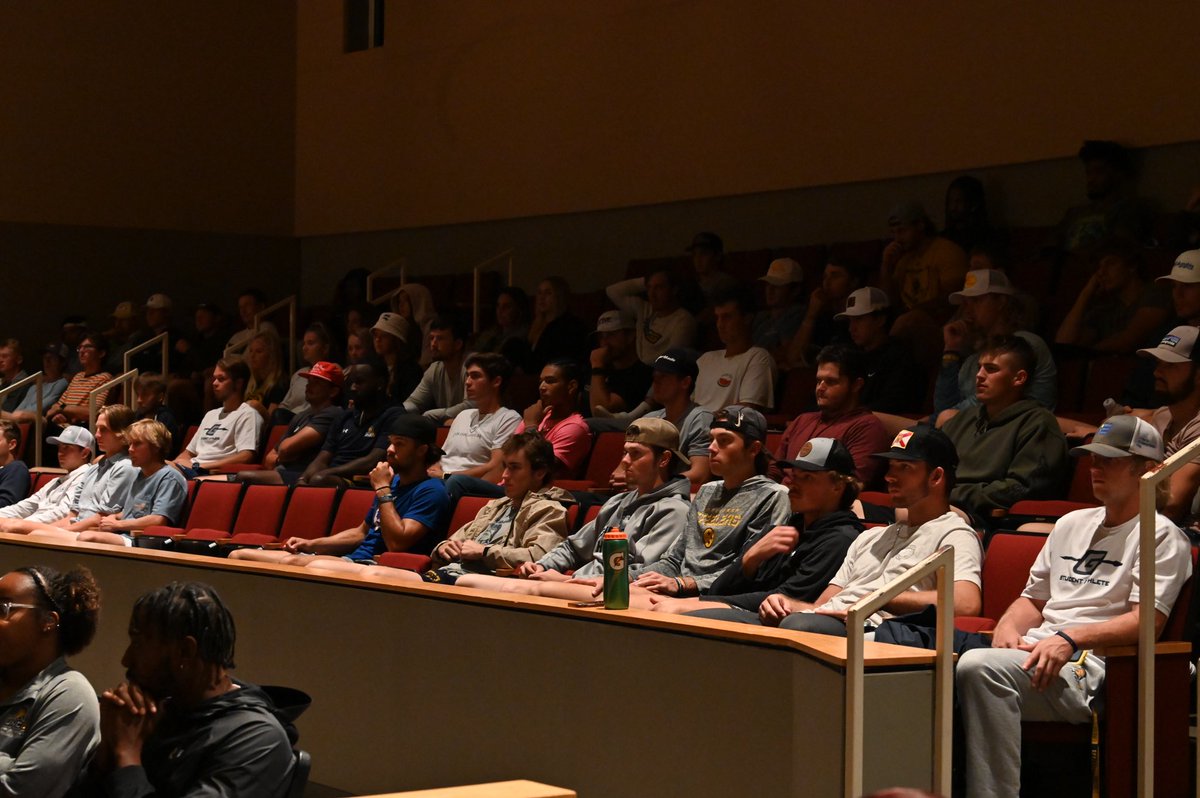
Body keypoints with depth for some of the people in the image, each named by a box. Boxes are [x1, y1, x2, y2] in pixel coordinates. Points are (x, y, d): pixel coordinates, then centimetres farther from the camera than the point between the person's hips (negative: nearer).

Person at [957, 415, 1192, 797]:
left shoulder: (1161, 536, 5)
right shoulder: (1071, 523, 28)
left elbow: (1147, 621, -7)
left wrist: (1070, 639, -19)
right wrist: (1008, 626, 7)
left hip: (1088, 665, -7)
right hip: (1033, 650, 7)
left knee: (980, 667, -35)